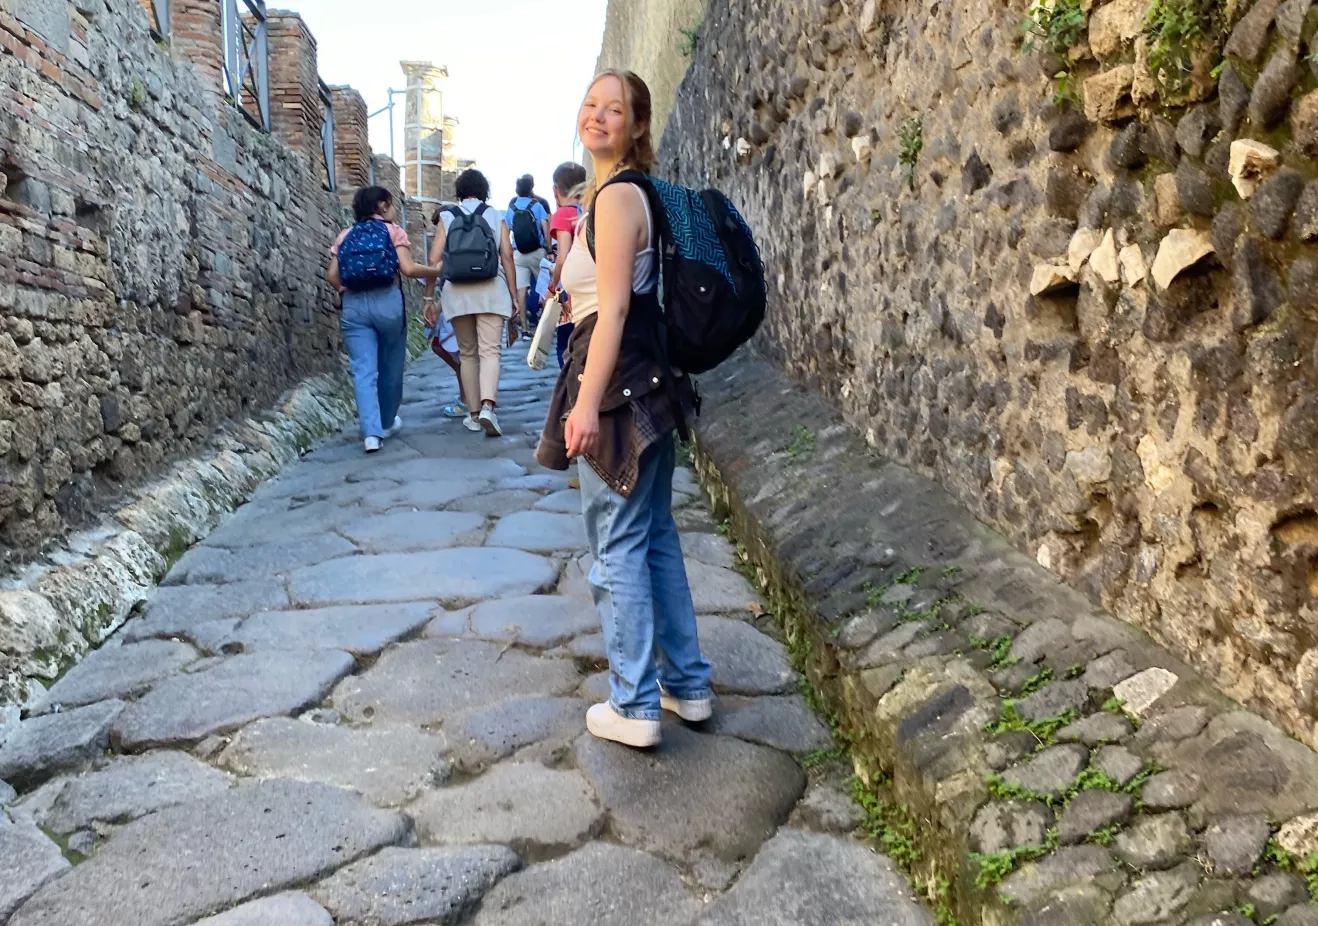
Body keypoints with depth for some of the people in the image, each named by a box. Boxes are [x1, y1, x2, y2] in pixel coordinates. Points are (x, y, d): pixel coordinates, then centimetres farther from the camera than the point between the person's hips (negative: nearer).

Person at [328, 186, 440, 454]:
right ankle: (387, 422, 30)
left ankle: (371, 433, -12)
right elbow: (408, 269, -8)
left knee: (363, 371, -1)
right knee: (390, 366, 15)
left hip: (354, 304, 3)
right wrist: (436, 271, 6)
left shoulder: (345, 236, 15)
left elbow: (332, 276, 6)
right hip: (386, 300, -2)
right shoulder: (393, 231, 5)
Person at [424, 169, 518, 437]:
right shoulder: (496, 218, 10)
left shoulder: (447, 218, 11)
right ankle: (487, 407, -26)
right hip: (491, 289, -1)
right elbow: (507, 257, 1)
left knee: (467, 353, 13)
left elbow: (434, 260, 4)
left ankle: (473, 412, 16)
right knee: (490, 351, -6)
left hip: (457, 292, 1)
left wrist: (430, 298, 8)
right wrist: (514, 297, 4)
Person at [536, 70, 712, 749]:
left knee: (616, 546, -2)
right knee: (654, 535, 16)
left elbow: (613, 308, -20)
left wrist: (587, 402, -23)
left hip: (618, 384, -10)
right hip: (646, 380, 10)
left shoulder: (615, 196, -13)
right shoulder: (631, 192, 17)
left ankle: (635, 706, 9)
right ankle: (688, 685, 26)